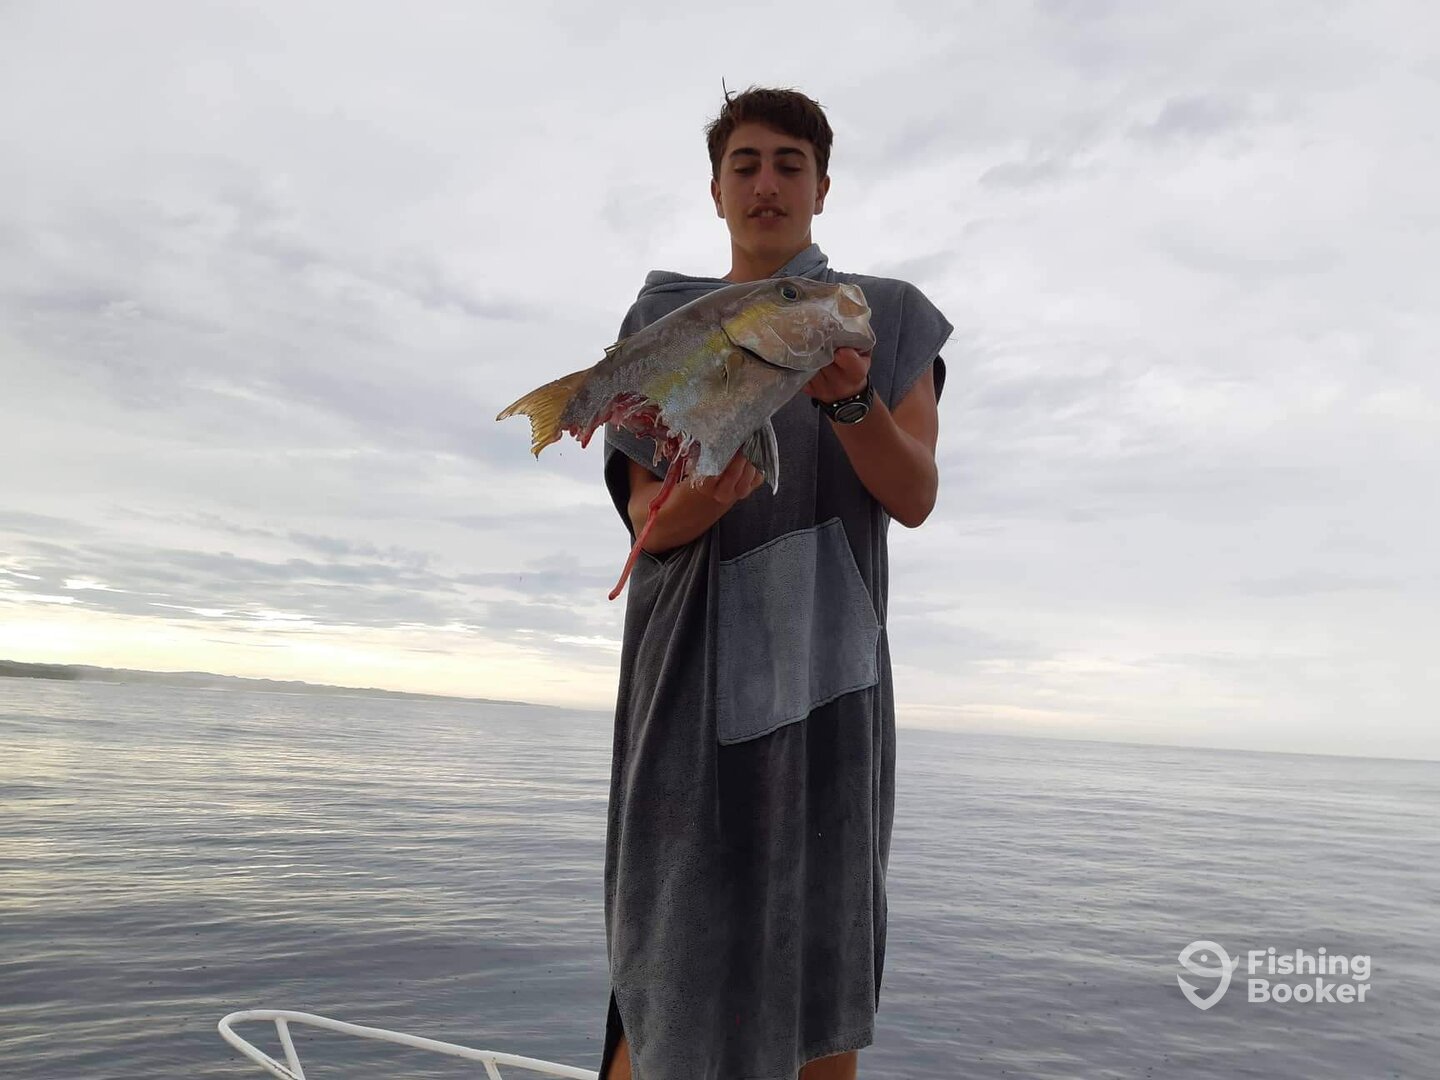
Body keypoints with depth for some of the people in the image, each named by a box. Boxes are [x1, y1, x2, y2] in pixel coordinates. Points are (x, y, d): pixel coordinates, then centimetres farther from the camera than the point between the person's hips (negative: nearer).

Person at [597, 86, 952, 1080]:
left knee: (827, 962, 1)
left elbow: (915, 496, -2)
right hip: (694, 661, 0)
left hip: (825, 657, 1)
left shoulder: (888, 316, 10)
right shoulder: (661, 327, 9)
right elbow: (649, 519, 0)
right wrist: (709, 492, -23)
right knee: (672, 971, -2)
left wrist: (848, 398, -20)